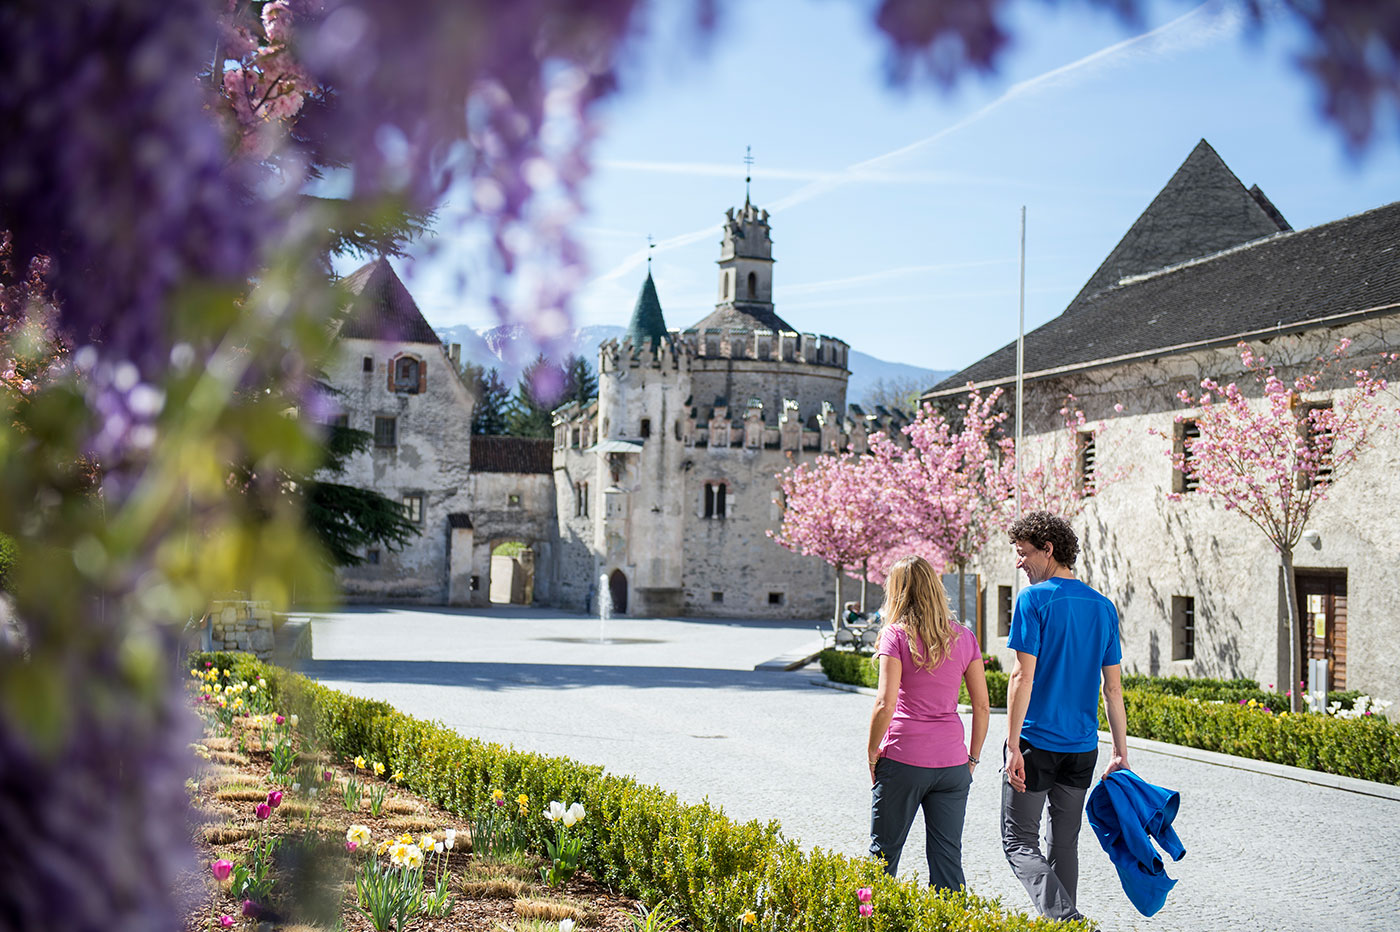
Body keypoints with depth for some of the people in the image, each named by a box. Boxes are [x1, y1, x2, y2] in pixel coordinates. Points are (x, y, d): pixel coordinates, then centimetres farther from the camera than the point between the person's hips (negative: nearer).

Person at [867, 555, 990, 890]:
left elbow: (885, 705, -13)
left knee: (884, 852, 10)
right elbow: (982, 705, 6)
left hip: (903, 761, -3)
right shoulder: (964, 637, 5)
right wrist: (973, 757, 15)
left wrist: (872, 755, -2)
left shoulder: (896, 636, -7)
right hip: (951, 762, 3)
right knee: (947, 858, 8)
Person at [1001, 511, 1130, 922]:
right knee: (1065, 843, 15)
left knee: (1019, 842, -1)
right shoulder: (1103, 606, 9)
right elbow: (1113, 686, 10)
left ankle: (1064, 916, -19)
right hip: (1083, 746, 6)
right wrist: (1121, 753, 13)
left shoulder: (1034, 599, -9)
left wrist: (1013, 746, -14)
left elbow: (1023, 676, -15)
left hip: (1037, 743, -6)